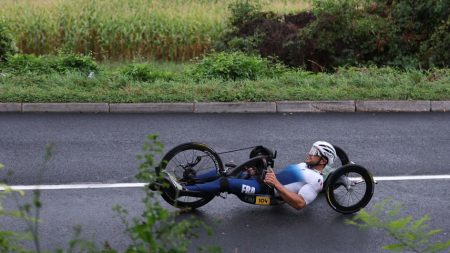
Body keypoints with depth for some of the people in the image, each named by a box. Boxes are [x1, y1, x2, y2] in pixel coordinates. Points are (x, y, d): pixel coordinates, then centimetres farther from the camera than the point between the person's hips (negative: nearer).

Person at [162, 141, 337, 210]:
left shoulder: (316, 180, -7)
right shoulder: (304, 166, 23)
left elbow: (300, 204, -21)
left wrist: (276, 184, -25)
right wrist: (257, 172, 14)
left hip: (266, 191, -10)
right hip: (261, 179, 10)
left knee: (225, 183, -25)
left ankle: (184, 190, -25)